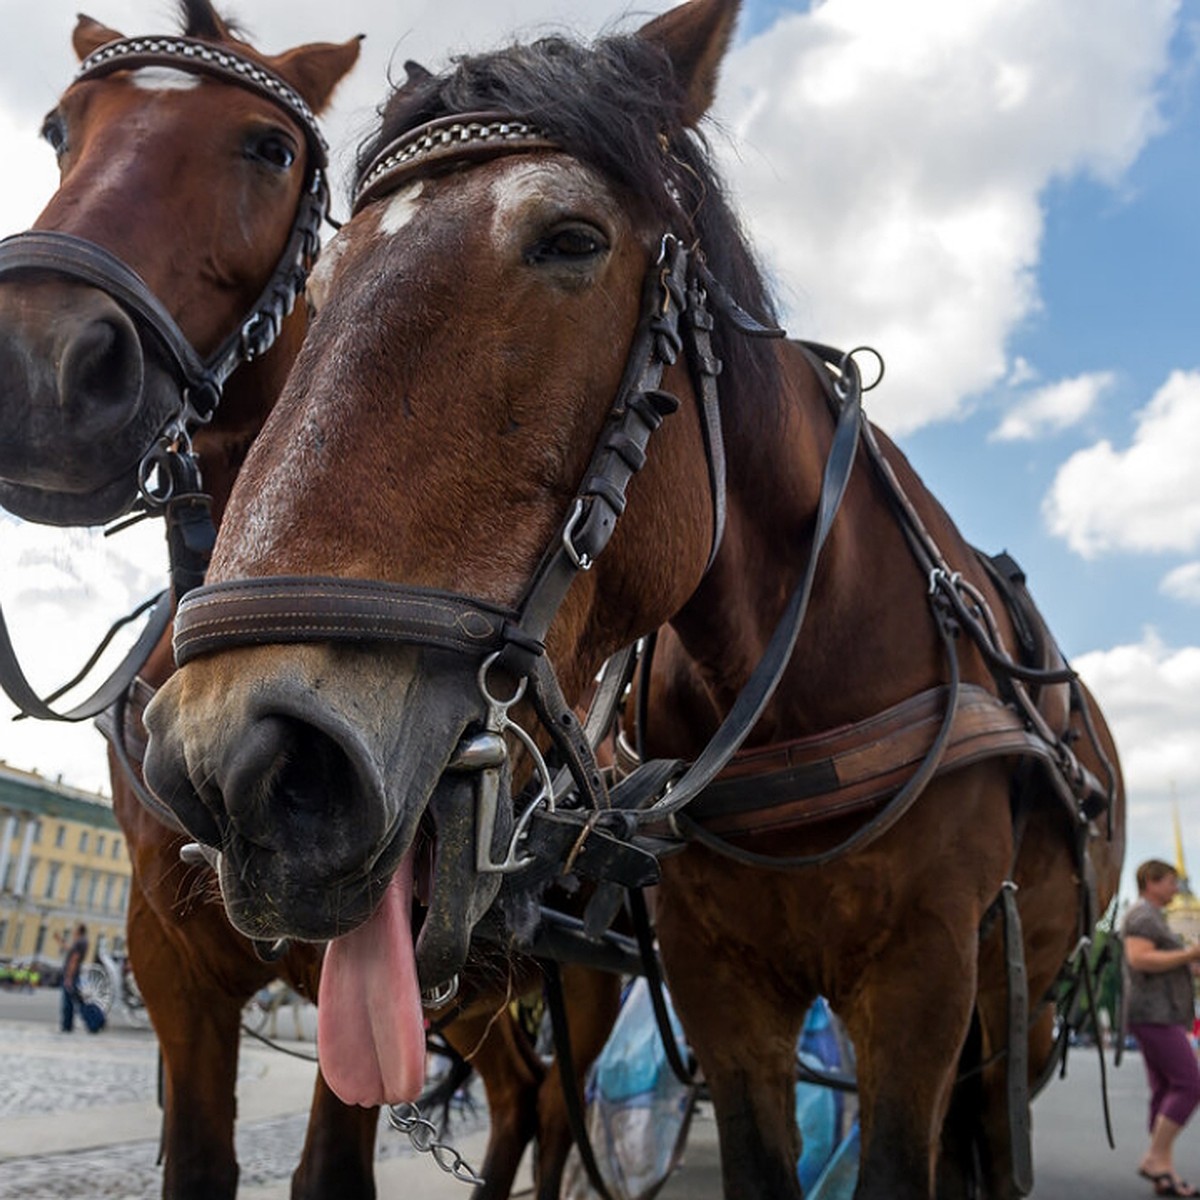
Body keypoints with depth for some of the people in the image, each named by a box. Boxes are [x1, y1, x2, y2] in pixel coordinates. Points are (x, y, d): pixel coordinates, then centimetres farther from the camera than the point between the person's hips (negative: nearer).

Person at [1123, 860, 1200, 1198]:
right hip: (1154, 1014, -10)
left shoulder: (1152, 917, 24)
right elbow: (1138, 959, -23)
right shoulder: (1144, 915, -10)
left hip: (1162, 1016, 10)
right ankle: (1155, 1157, -8)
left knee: (1165, 1091, 6)